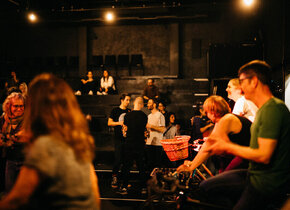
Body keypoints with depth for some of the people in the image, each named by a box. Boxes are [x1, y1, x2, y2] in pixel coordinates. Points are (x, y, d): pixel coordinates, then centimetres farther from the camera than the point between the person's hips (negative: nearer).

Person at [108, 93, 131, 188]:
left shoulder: (129, 111, 14)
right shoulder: (115, 110, 4)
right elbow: (109, 123, 0)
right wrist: (119, 123, -14)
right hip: (119, 139, -4)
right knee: (118, 159, -8)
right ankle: (114, 177, 5)